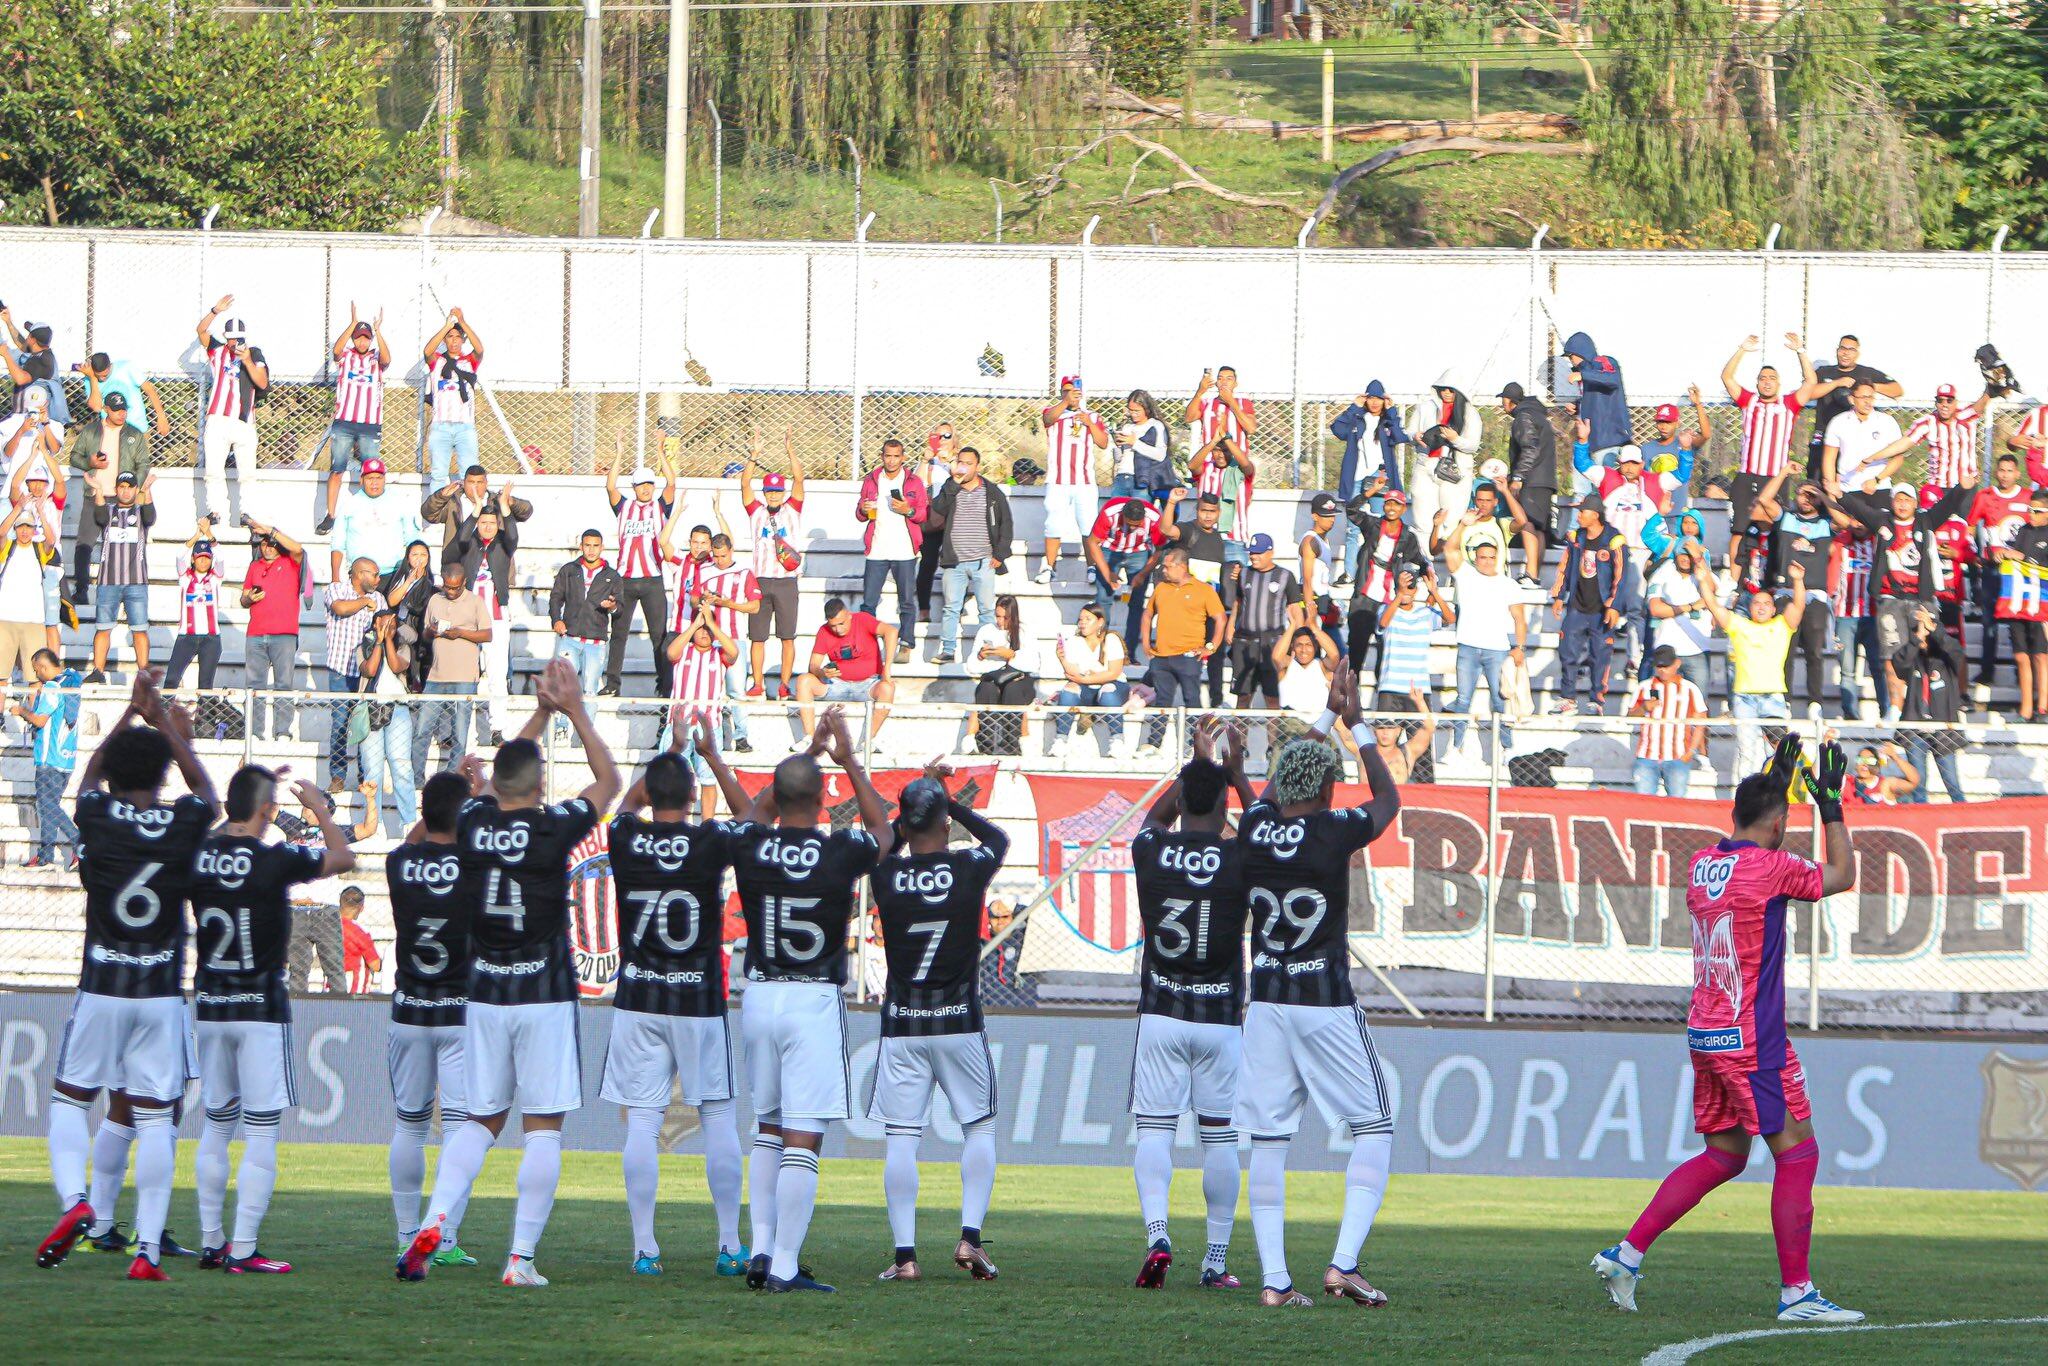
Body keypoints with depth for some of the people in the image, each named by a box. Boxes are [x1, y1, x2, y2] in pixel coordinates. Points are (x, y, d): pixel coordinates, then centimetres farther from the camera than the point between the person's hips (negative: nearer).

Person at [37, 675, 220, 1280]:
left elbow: (90, 774, 20)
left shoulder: (97, 815, -5)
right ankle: (148, 1248, -3)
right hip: (161, 994, 1)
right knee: (155, 1119, 2)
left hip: (100, 991, 0)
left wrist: (130, 713, 31)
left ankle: (73, 1200, -9)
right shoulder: (185, 823, -4)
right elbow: (206, 790, 22)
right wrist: (166, 725, 32)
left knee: (69, 1100, 15)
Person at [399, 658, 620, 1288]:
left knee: (482, 1119, 13)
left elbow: (501, 778, 22)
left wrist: (541, 713, 25)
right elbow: (608, 781, 6)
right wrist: (575, 711, 13)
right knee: (542, 1128, 1)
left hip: (485, 997, 4)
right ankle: (521, 1256, -4)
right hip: (544, 997, -4)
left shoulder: (473, 823, -2)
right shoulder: (552, 829, -12)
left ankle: (433, 1222, -6)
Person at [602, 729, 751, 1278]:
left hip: (637, 1003, 1)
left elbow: (628, 802, 22)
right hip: (699, 1003, -1)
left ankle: (644, 1248, -3)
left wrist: (670, 751, 29)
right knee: (719, 1119, 7)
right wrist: (710, 756, 16)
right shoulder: (710, 843, -9)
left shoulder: (625, 838, -3)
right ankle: (730, 1245, 8)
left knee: (642, 1122, 1)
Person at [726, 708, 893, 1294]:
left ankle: (761, 1249, 14)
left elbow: (758, 807, 23)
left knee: (769, 1129, 19)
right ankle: (785, 1266, -8)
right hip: (814, 1002, -4)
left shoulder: (749, 847, -3)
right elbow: (884, 831, 14)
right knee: (802, 1140, -4)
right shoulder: (841, 853, -11)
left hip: (758, 998, 4)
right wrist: (849, 761, 19)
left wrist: (807, 751, 29)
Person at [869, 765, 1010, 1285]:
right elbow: (997, 837, 16)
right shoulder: (970, 869, -8)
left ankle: (904, 1254, -3)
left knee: (899, 1139, 2)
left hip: (901, 1027, 0)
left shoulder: (885, 874, -5)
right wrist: (951, 802, 20)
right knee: (979, 1127, 14)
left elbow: (886, 842, 21)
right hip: (959, 1024, 0)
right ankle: (970, 1237, 3)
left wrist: (920, 793, 21)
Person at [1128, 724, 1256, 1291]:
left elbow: (1153, 816, 23)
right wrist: (1237, 775, 24)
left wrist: (1196, 765, 31)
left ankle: (1156, 1234, -21)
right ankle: (1216, 1259, 9)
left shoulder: (1150, 852, -3)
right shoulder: (1239, 860, -8)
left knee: (1154, 1129, 0)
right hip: (1220, 1020, -1)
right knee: (1220, 1136, 6)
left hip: (1160, 1015, 1)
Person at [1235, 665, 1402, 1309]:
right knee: (1373, 1129, 6)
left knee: (1268, 1139, 5)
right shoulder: (1333, 832, -12)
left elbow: (1278, 781, 22)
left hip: (1265, 1002, 4)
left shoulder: (1254, 828, -1)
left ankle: (1273, 1279, -1)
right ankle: (1344, 1263, -7)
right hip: (1327, 1005, -4)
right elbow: (1389, 799, 9)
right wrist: (1356, 725, 16)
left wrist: (1326, 717, 31)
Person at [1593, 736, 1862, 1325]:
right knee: (1797, 1153, -2)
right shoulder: (1770, 867, -13)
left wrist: (1775, 782, 35)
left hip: (1704, 1032, 8)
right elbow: (1842, 875, 3)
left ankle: (1626, 1254, 9)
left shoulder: (1702, 863, 8)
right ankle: (1796, 1293, -4)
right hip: (1751, 1039, -8)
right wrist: (1830, 804, 10)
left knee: (1723, 1155, 16)